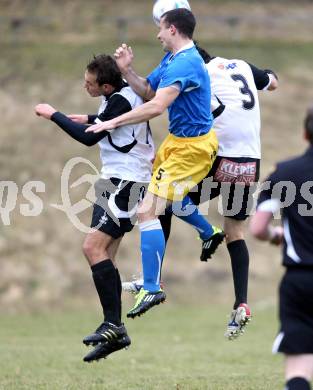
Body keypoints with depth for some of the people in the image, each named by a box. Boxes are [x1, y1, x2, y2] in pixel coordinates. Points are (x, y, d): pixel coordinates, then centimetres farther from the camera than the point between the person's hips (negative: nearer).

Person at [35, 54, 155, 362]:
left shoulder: (120, 101, -20)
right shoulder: (123, 92, 9)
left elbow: (89, 138, -20)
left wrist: (53, 115, -11)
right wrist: (89, 119, 27)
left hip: (126, 182, -10)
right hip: (116, 179, 10)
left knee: (93, 247, -18)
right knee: (105, 255, 7)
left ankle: (113, 324, -20)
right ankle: (115, 331, 8)